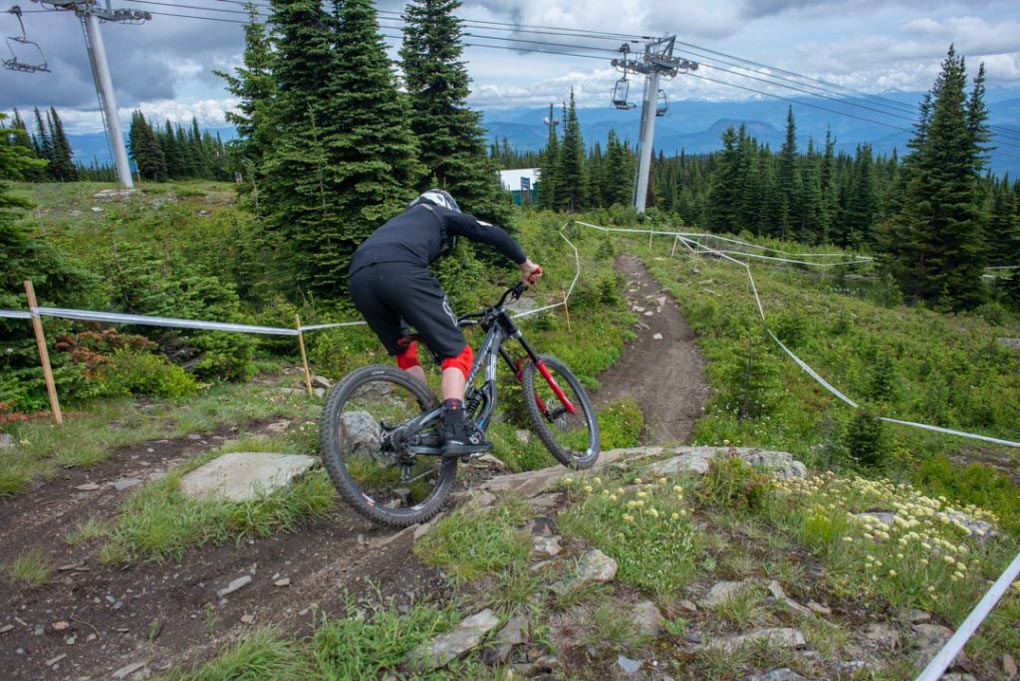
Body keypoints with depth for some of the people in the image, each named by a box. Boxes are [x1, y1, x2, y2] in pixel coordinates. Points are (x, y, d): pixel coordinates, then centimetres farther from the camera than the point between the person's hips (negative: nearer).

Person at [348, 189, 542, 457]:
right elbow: (493, 234, 19)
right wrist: (524, 263, 31)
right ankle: (455, 432, -11)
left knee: (403, 352, 26)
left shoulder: (399, 222, 45)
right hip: (400, 271, -6)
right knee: (455, 352, 2)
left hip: (358, 278, 7)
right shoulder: (441, 214, 31)